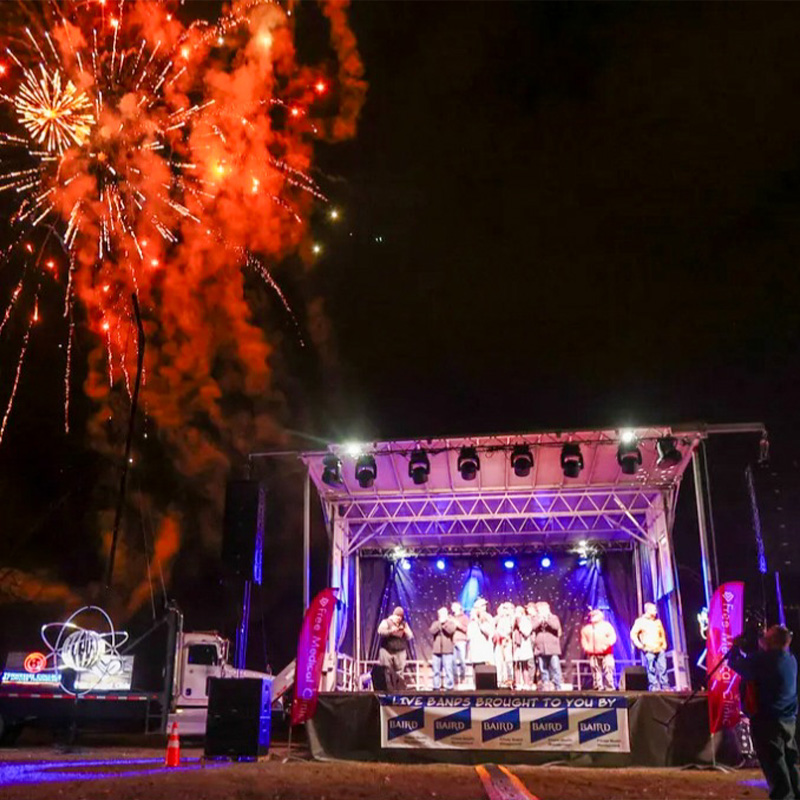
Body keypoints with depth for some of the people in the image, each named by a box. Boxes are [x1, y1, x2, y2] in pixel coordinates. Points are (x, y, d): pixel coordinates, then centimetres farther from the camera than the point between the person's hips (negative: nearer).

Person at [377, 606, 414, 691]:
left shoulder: (404, 624, 13)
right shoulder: (386, 622, 1)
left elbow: (410, 637, 11)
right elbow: (380, 631, -15)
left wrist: (406, 631, -8)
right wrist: (391, 631, -23)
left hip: (400, 652, 3)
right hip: (387, 652, -3)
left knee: (399, 673, -3)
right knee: (388, 672, -7)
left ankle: (400, 690, 0)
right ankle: (389, 690, -2)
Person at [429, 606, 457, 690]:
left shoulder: (451, 622, 8)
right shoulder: (435, 623, 15)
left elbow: (451, 630, -13)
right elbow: (432, 631, -4)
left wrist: (443, 623, -10)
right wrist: (440, 622, -8)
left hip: (447, 650, -3)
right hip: (437, 650, 3)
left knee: (448, 670, -6)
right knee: (436, 670, 4)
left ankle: (449, 687, -1)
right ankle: (436, 687, 11)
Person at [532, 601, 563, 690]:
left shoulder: (554, 617, 8)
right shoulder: (536, 619, 14)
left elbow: (556, 626, -12)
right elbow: (532, 627, -5)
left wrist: (546, 619, -11)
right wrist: (540, 619, -11)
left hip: (553, 648, -2)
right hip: (540, 649, 2)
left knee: (555, 668, -8)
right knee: (543, 669, 4)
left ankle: (557, 687, -3)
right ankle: (545, 686, 10)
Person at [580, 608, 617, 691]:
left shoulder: (607, 625, 5)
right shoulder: (586, 628, 15)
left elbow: (612, 637, -2)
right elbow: (583, 639, 19)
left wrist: (606, 645, -16)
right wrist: (587, 647, 3)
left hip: (606, 653, -3)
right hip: (593, 654, 3)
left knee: (608, 670, -9)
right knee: (595, 672, 0)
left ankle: (610, 687, -4)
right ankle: (598, 687, 5)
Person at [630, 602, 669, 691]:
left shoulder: (657, 621, 18)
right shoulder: (640, 621, 0)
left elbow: (662, 634, 31)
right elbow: (633, 634, -3)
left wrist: (664, 643, 21)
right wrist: (639, 645, -10)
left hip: (660, 649, 5)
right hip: (649, 650, -5)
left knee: (662, 668, 0)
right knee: (651, 669, -8)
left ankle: (665, 686, 5)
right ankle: (654, 686, -6)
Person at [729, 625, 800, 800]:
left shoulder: (764, 659, -19)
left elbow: (735, 664, -9)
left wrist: (736, 647, 7)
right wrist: (763, 647, 15)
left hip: (767, 720, -8)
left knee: (775, 766, -4)